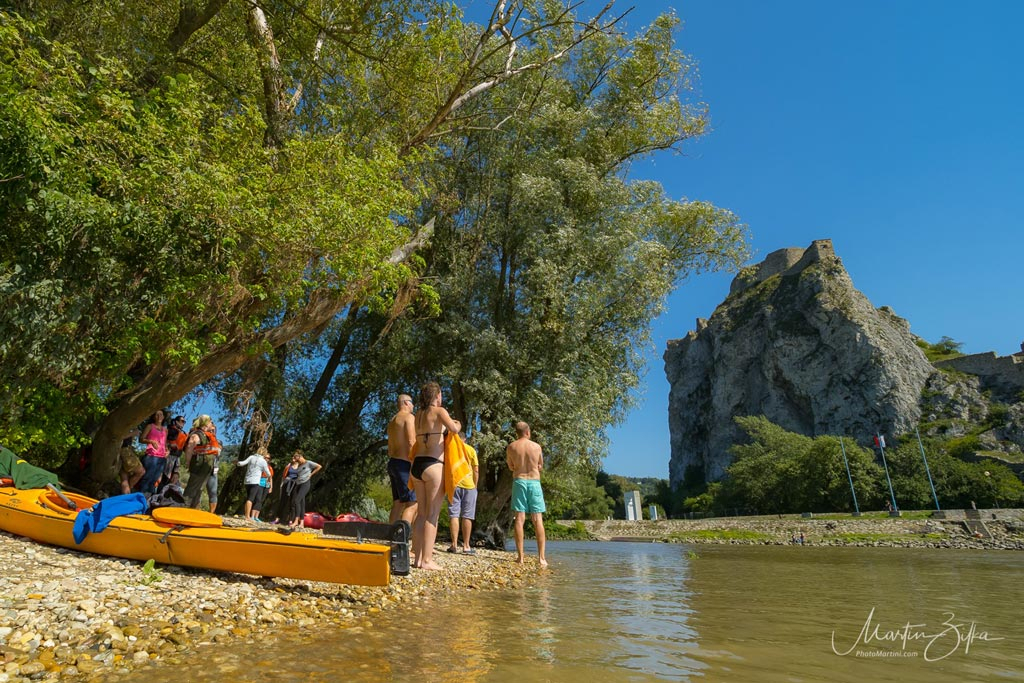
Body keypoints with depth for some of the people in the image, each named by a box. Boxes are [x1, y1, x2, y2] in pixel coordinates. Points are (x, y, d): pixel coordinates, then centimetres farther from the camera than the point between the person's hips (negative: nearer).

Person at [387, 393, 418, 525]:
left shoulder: (392, 421, 21)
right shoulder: (409, 417, -7)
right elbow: (411, 442, -17)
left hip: (392, 462, 9)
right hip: (404, 464, -9)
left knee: (397, 504, 9)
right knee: (412, 504, -11)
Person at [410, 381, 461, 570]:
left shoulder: (418, 415, 15)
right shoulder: (439, 411, -4)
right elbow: (453, 429, -19)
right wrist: (458, 425, 2)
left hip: (417, 465, 7)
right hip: (433, 465, -7)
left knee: (421, 513, 12)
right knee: (432, 514, -3)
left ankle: (417, 557, 13)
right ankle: (427, 560, -3)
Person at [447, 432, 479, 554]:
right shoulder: (471, 449, 5)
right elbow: (476, 470, 1)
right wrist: (475, 485, 9)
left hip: (453, 484, 0)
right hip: (468, 485, 0)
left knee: (454, 515, 3)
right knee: (467, 516, 4)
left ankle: (454, 544, -1)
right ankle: (466, 545, 5)